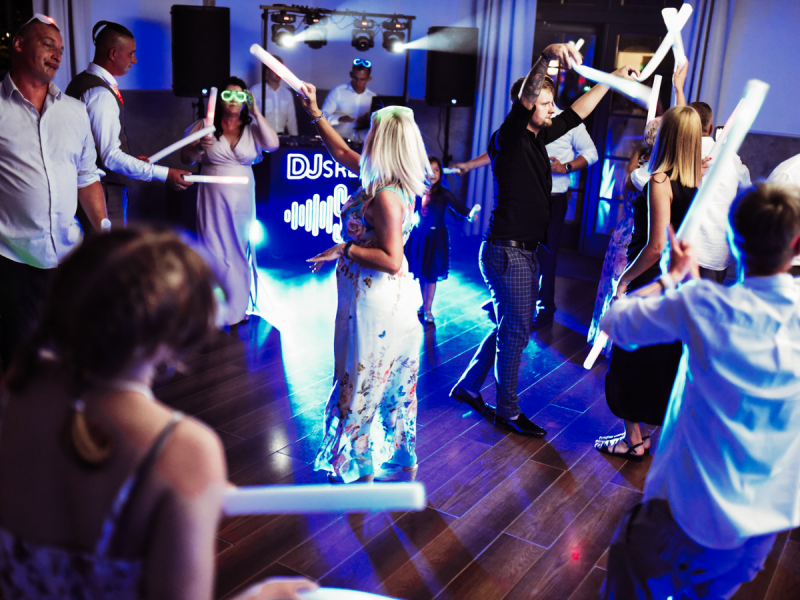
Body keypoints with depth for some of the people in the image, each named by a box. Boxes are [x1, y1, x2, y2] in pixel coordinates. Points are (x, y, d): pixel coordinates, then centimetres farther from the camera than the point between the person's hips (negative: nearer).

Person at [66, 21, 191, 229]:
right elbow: (110, 156, -24)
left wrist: (130, 160, 20)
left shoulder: (80, 82, 12)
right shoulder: (101, 94, -19)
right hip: (103, 194, -10)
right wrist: (164, 174, -24)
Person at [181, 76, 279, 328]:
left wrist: (256, 113, -13)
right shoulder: (205, 125, 1)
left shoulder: (252, 127, 4)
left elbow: (273, 144, -14)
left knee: (239, 252, 7)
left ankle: (236, 311, 23)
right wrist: (199, 147, -19)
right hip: (212, 201, -1)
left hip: (242, 201, 1)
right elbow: (185, 158, 2)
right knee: (213, 253, 1)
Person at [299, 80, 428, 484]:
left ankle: (359, 466, 23)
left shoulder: (386, 196, -24)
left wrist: (346, 249, -18)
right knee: (394, 386, 19)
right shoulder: (386, 183, 4)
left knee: (361, 383, 6)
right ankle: (402, 462, 34)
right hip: (391, 299, 10)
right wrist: (315, 113, 20)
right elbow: (342, 154, 18)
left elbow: (391, 260, -27)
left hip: (374, 302, -10)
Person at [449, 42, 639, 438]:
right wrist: (546, 58, -46)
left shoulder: (537, 138, 12)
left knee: (510, 327, 16)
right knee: (516, 331, -1)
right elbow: (523, 100, -32)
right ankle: (508, 412, 14)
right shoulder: (509, 138, -13)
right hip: (507, 252, -9)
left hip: (526, 252, 9)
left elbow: (576, 113, 22)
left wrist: (612, 78, 22)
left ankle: (468, 386, 31)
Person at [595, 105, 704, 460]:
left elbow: (657, 246, -24)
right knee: (668, 359, 21)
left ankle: (634, 439, 19)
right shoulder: (698, 178, -2)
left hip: (650, 282, -8)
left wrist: (625, 278, -14)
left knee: (632, 359, 8)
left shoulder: (660, 181, -22)